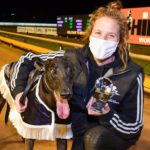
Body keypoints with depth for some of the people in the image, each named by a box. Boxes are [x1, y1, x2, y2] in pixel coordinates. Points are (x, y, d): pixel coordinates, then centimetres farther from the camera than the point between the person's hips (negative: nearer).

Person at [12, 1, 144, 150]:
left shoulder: (131, 75, -24)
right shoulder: (72, 58, -17)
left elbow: (133, 127, -17)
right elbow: (28, 60, -6)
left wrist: (106, 114, -34)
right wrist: (19, 89, -19)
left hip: (118, 132, -3)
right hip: (82, 128, 3)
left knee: (94, 137, -31)